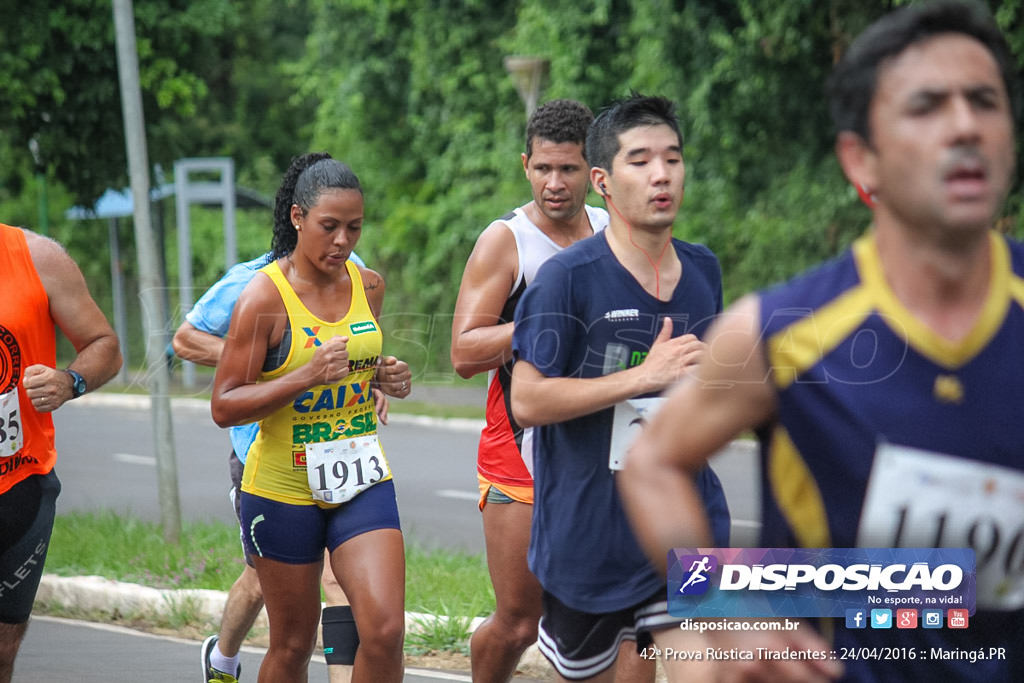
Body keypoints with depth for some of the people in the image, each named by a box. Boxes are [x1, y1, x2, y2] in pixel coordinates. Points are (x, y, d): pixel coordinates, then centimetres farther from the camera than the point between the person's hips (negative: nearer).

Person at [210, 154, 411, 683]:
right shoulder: (264, 297, -12)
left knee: (385, 631, -11)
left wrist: (386, 378, 0)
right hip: (284, 488, -4)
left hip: (362, 482, 4)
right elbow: (224, 407, -14)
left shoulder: (368, 286, 4)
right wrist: (305, 377, -26)